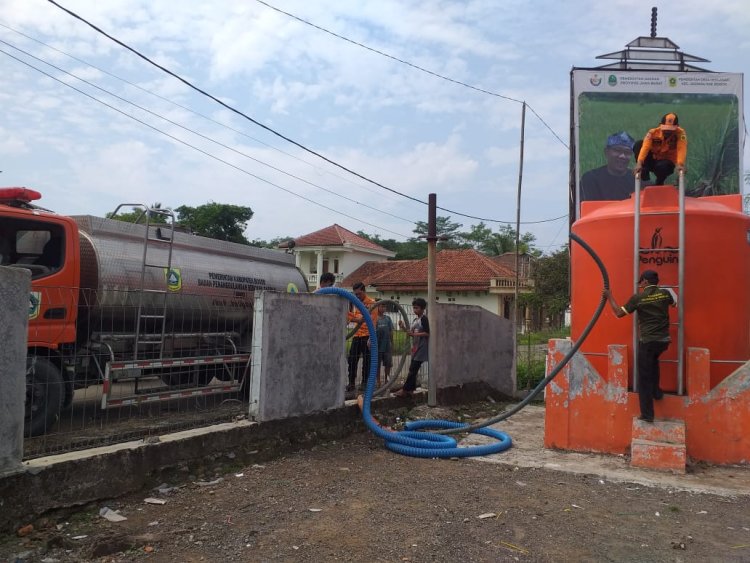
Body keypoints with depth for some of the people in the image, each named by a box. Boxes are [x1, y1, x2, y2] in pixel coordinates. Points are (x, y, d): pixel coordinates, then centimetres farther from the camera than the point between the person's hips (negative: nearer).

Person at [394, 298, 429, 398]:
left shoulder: (424, 319, -10)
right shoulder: (415, 320, 17)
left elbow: (427, 333, -16)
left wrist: (414, 334, -20)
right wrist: (403, 327, 5)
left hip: (421, 348, -9)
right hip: (415, 348, 9)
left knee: (413, 369, -9)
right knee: (413, 370, 9)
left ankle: (405, 390, -7)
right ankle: (410, 389, 12)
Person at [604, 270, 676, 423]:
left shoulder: (638, 298, -7)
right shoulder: (665, 293, 3)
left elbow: (619, 313, -1)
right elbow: (674, 302, 27)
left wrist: (610, 297, 9)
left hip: (647, 341, -4)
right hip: (663, 340, 4)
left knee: (644, 378, 3)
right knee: (653, 360, 36)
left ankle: (647, 414, 5)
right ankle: (656, 391, 34)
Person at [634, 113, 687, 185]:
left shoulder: (681, 133, -19)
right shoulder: (653, 132, -18)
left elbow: (681, 149, -34)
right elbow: (645, 147, -31)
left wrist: (680, 164, -52)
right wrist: (639, 162, -47)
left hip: (668, 163, -1)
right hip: (653, 160, 1)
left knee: (662, 166, -39)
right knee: (639, 144, -21)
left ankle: (659, 185, -7)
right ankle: (644, 172, -20)